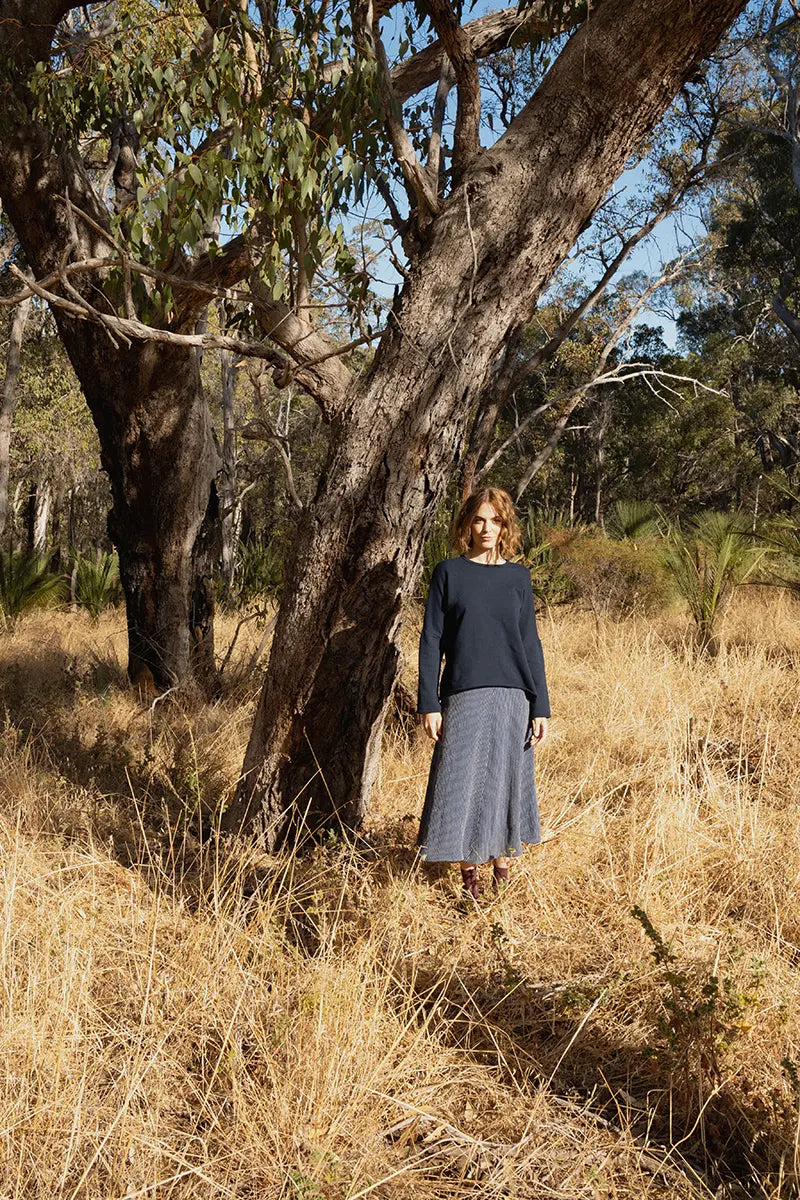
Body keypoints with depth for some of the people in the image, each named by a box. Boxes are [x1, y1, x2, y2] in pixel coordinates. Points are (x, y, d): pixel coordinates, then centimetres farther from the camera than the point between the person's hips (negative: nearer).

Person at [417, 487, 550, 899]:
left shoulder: (518, 576, 8)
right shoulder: (449, 572, 3)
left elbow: (530, 644, 8)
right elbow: (432, 640, 1)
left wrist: (540, 707, 3)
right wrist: (429, 704, -6)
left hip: (511, 698, 2)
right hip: (463, 698, -1)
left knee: (505, 781, 8)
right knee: (462, 783, 1)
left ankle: (501, 860, 23)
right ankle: (468, 872, 14)